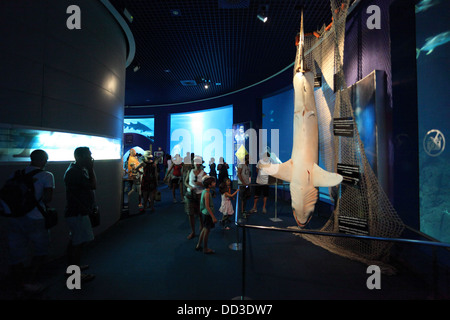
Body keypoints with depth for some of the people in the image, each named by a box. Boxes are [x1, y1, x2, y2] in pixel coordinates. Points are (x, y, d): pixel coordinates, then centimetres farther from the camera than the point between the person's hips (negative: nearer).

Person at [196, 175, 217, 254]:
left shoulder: (204, 191, 5)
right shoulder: (207, 193, -23)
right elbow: (207, 206, -26)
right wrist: (213, 217, -25)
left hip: (205, 213, 9)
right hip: (207, 214, -9)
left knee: (204, 229, 21)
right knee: (207, 230, 4)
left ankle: (198, 245, 34)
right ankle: (205, 249, 20)